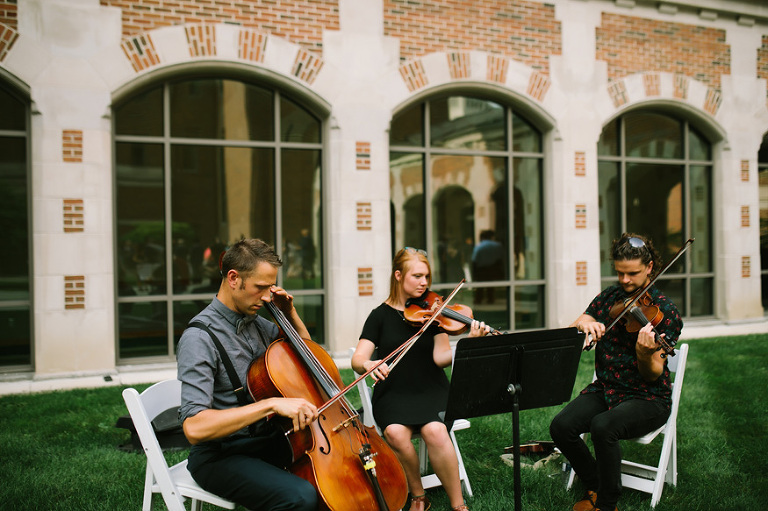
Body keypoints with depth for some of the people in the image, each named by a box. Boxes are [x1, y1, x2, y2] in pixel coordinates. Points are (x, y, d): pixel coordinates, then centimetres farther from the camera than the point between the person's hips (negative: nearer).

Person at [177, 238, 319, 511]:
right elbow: (194, 427, -30)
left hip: (267, 439, 8)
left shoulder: (255, 322, 5)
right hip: (219, 457, -8)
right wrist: (271, 404, -35)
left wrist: (290, 312, 3)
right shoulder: (200, 338, -20)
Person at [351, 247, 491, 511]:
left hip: (431, 390, 0)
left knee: (434, 430, -32)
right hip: (393, 393, 0)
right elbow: (357, 359, -4)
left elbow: (441, 357, -7)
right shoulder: (381, 315, 4)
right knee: (395, 433, -31)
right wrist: (368, 364, -29)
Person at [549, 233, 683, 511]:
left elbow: (653, 376, -13)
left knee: (603, 426, -34)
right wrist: (583, 324, -20)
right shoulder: (609, 297, 6)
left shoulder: (664, 311, -10)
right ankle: (594, 487, 6)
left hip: (648, 398, -5)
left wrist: (645, 354, -35)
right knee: (561, 426, -20)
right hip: (605, 389, 5)